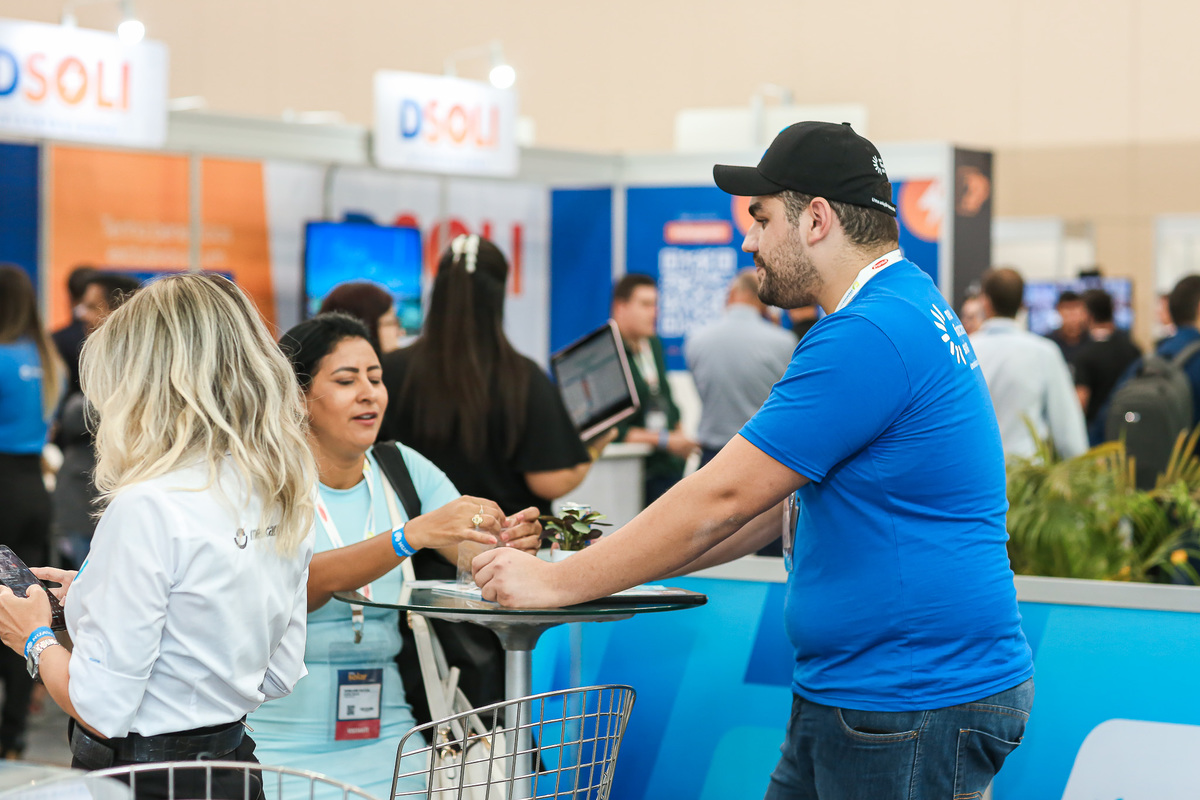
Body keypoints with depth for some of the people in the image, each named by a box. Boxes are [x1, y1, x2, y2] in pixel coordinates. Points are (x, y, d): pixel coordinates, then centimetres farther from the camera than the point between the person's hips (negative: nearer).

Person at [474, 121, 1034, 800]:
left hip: (913, 711, -10)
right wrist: (620, 560, 14)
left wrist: (556, 583, -10)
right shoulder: (908, 306, 16)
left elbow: (722, 501, -18)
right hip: (843, 694, 10)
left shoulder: (870, 334, -19)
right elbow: (778, 507, 19)